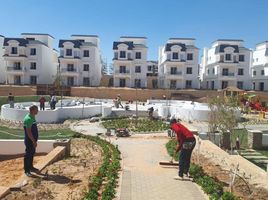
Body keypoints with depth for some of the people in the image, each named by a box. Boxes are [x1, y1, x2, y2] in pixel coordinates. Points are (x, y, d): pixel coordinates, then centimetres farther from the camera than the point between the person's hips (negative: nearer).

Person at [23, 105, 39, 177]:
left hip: (33, 139, 10)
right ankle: (26, 170, 11)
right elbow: (28, 132, -25)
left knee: (32, 153, 19)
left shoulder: (32, 117, 7)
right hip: (29, 140, -10)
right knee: (28, 155, 1)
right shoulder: (28, 119, -23)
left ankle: (30, 167, 33)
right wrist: (34, 141, -23)